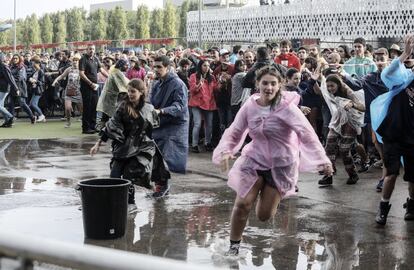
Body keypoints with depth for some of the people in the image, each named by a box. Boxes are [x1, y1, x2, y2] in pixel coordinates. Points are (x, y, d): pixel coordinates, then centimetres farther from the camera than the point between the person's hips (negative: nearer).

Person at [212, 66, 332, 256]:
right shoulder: (249, 106, -6)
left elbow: (307, 133, -23)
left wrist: (321, 159, -34)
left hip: (281, 165, -2)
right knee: (242, 203, -10)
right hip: (255, 160, 2)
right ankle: (234, 245, 12)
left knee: (264, 215, 2)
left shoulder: (287, 107, -17)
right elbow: (234, 132, 2)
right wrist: (225, 151, -18)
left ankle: (271, 197, 39)